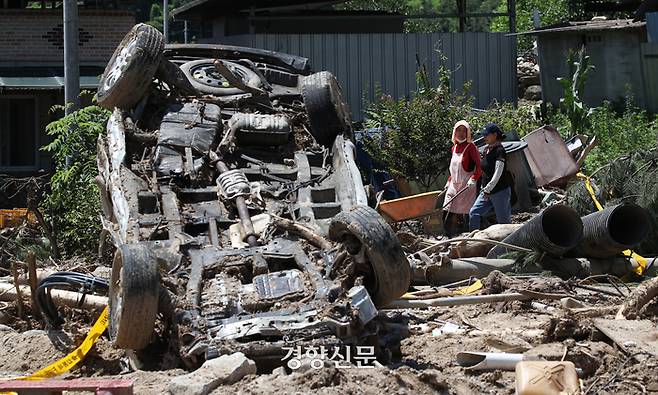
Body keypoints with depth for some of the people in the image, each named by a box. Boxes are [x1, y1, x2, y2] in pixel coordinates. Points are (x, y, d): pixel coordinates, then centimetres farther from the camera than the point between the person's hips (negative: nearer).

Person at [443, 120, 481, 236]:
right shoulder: (454, 148, 17)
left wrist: (473, 179, -24)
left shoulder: (470, 147, -5)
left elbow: (479, 166, -12)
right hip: (454, 186, 7)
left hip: (467, 186, -7)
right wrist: (449, 181, 22)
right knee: (448, 215, -1)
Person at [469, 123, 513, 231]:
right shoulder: (486, 150, 11)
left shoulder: (499, 150, -15)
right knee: (473, 213, -1)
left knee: (503, 220, -1)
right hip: (487, 191, 9)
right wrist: (484, 188, 17)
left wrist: (488, 189, -24)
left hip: (500, 191, -9)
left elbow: (498, 173, -21)